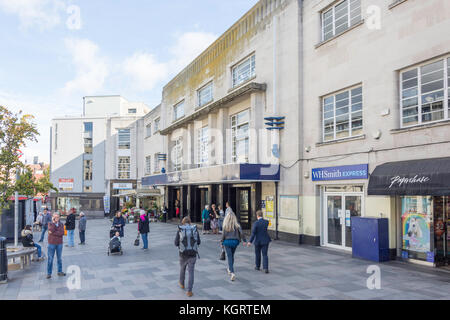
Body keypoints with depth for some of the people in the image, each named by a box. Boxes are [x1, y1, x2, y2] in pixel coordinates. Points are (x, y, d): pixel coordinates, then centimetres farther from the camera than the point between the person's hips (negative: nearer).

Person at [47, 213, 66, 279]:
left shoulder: (61, 224, 4)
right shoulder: (50, 224, -1)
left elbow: (62, 233, -11)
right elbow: (51, 230, -22)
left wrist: (53, 233, -16)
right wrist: (53, 222, -18)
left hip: (59, 244, 2)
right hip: (52, 243, -2)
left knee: (59, 258, 10)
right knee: (50, 259, -1)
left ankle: (60, 272, 20)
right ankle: (49, 273, 7)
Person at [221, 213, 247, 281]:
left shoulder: (225, 226, -8)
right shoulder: (237, 225, -3)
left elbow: (223, 235, -7)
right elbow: (241, 233, -9)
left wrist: (222, 243, 5)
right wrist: (244, 240, 1)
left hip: (227, 241, -3)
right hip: (235, 241, 3)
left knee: (229, 257, -2)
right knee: (232, 256, 23)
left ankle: (232, 273, -15)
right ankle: (230, 269, 39)